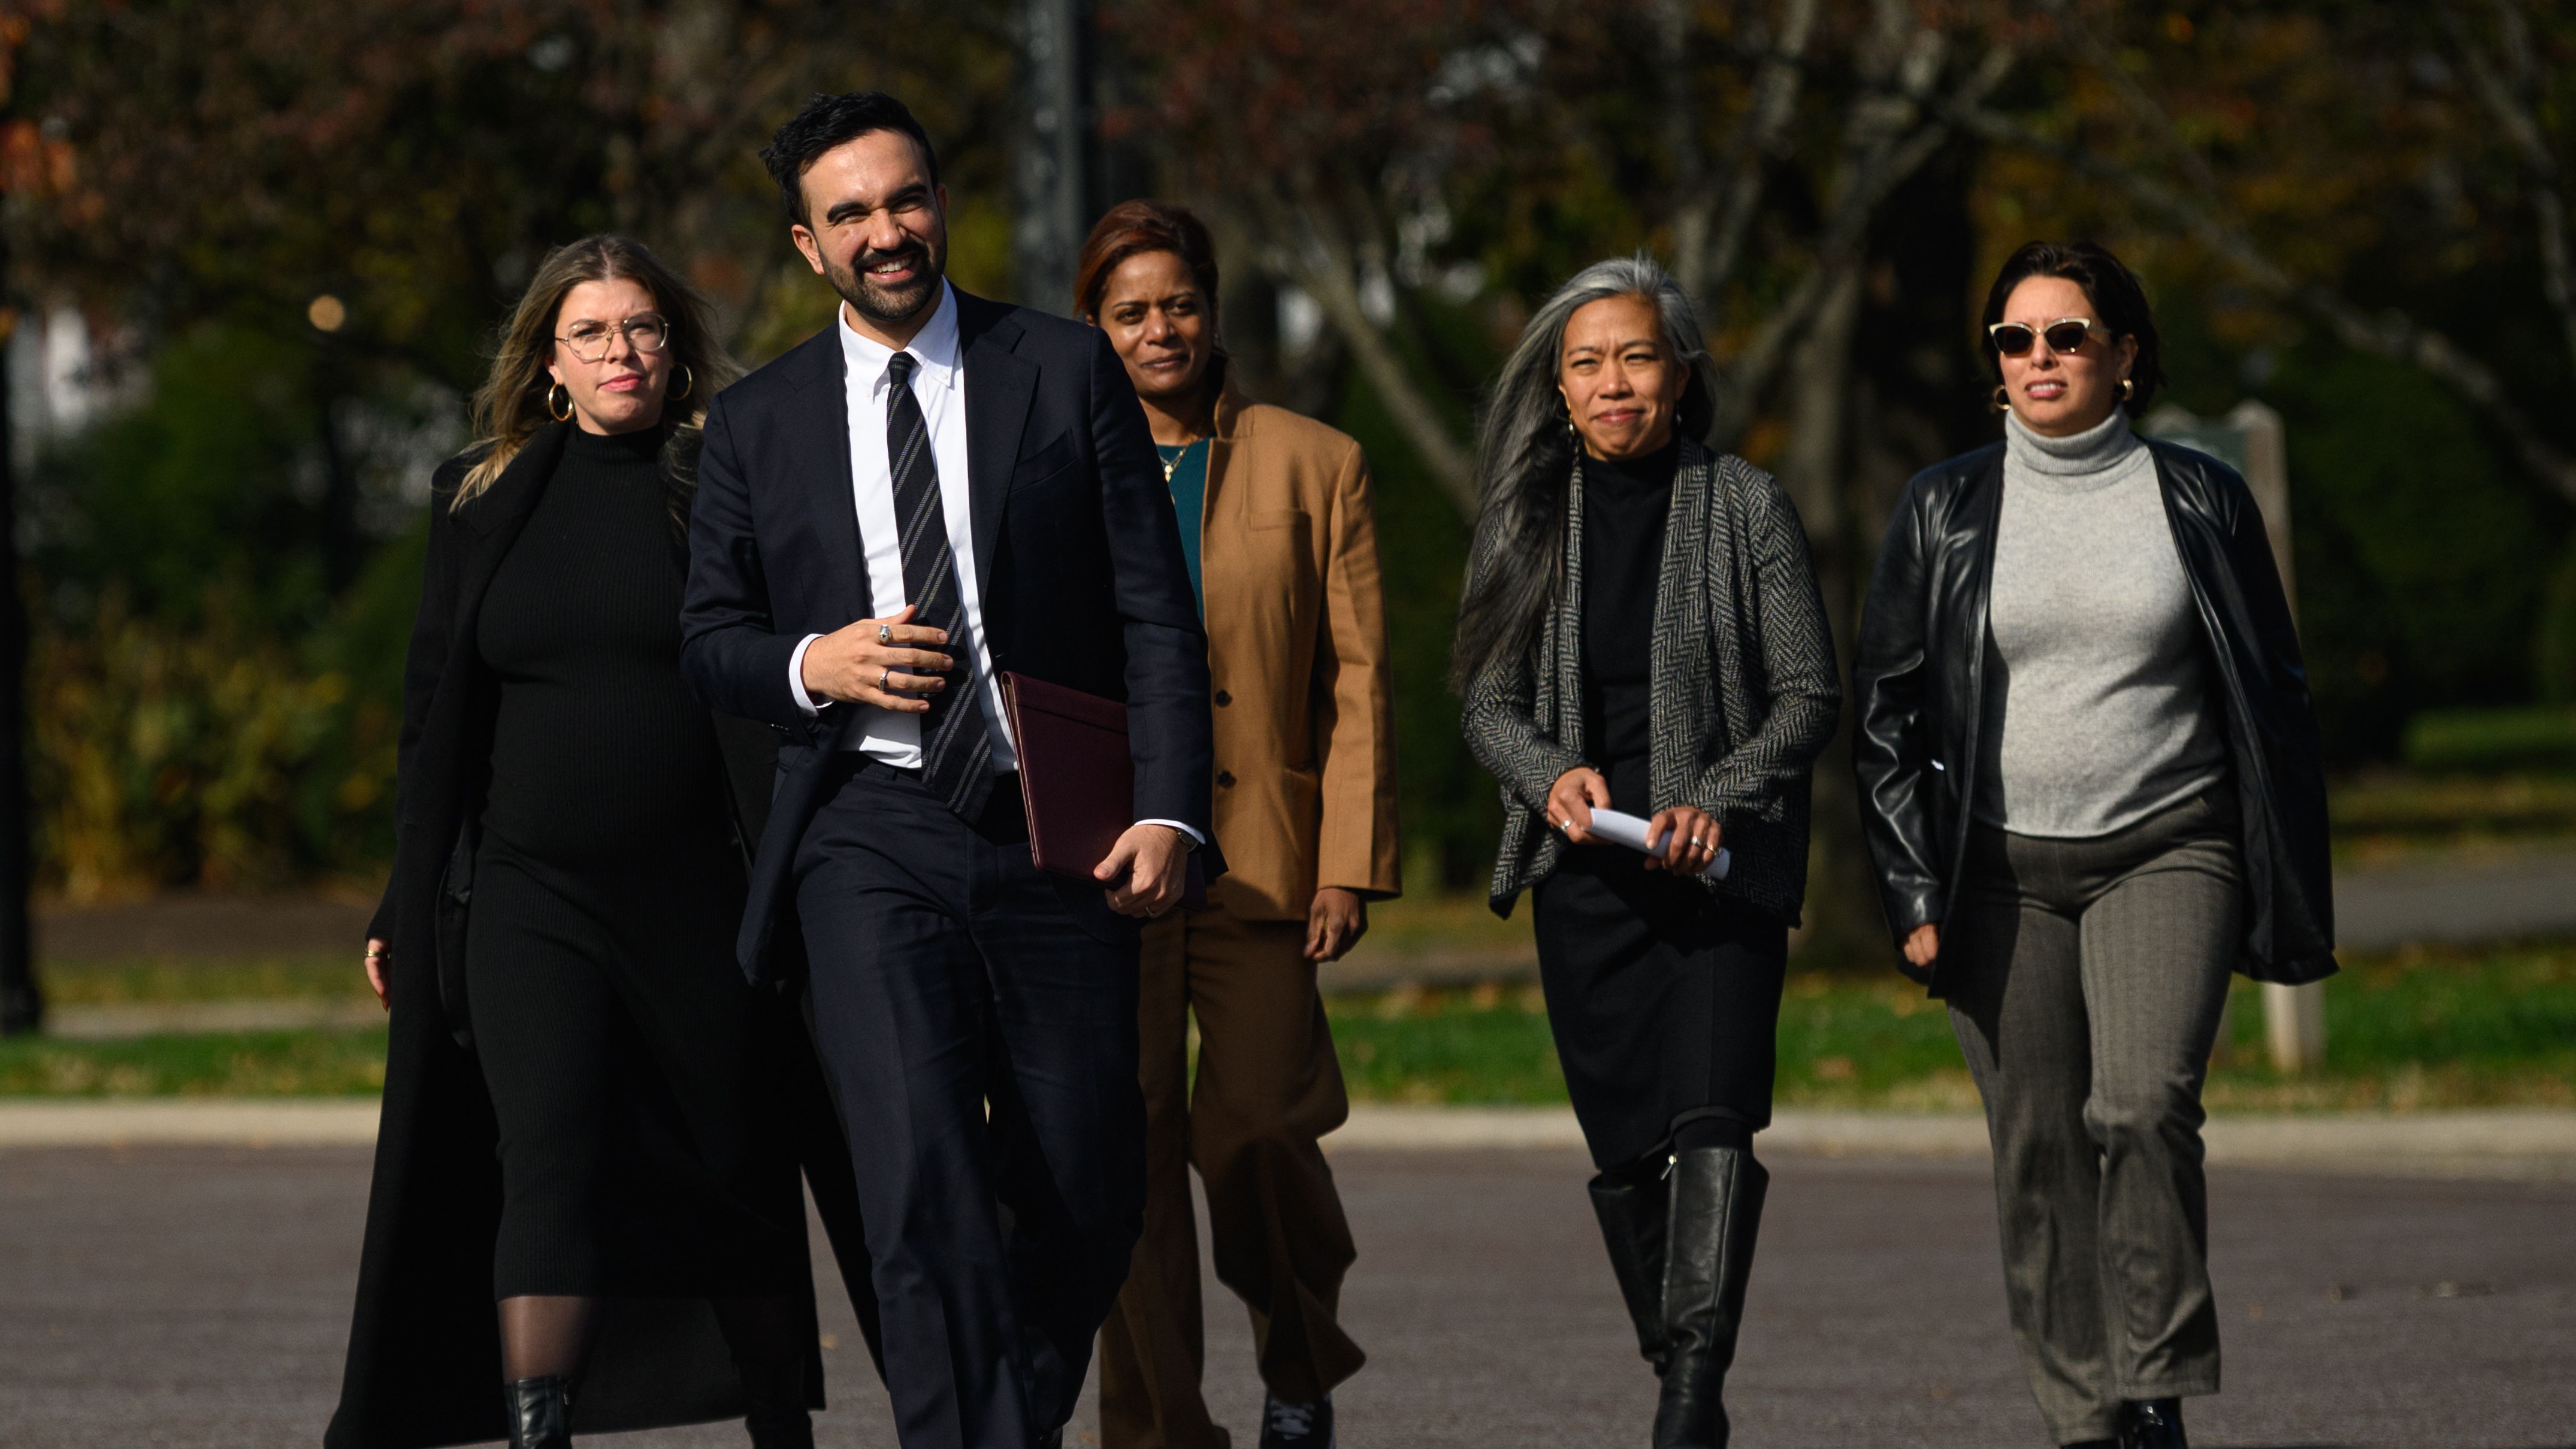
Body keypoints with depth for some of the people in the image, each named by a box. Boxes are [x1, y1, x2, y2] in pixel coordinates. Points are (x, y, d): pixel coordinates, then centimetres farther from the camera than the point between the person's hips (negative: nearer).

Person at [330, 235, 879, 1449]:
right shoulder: (484, 499, 11)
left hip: (700, 893, -1)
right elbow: (434, 713, 15)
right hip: (531, 895, 1)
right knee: (547, 1164, -15)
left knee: (738, 1170, 8)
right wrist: (407, 911, 13)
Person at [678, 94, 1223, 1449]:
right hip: (871, 835, 0)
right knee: (923, 1182, -18)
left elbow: (1157, 613, 3)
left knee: (1086, 1201, 3)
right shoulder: (758, 422, 10)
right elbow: (709, 640, 16)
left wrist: (1168, 810, -8)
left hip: (1054, 832, 1)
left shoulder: (1068, 371, 6)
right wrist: (808, 665, -7)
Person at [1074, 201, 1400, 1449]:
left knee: (1257, 1134, -7)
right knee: (1128, 1156, -3)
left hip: (1259, 859, -1)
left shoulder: (1314, 466, 8)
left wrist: (1351, 866, -4)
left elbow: (1359, 678, 4)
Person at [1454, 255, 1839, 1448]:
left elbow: (1809, 698, 0)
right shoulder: (1527, 517, 8)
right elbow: (1488, 699, 10)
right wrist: (1550, 776, -11)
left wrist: (1716, 802, -14)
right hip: (1585, 871, 3)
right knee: (1624, 1146, 5)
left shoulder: (1746, 508, 1)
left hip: (1726, 865, -3)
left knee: (1713, 1112, -20)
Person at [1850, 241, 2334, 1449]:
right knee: (2038, 1155, 0)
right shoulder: (1946, 509, 6)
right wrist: (1911, 891, -1)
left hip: (2166, 852, -2)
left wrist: (2291, 902, 5)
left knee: (2144, 1107, -21)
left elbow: (2275, 703, 9)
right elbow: (1888, 708, 7)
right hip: (2003, 871, 2)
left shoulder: (2199, 501, 4)